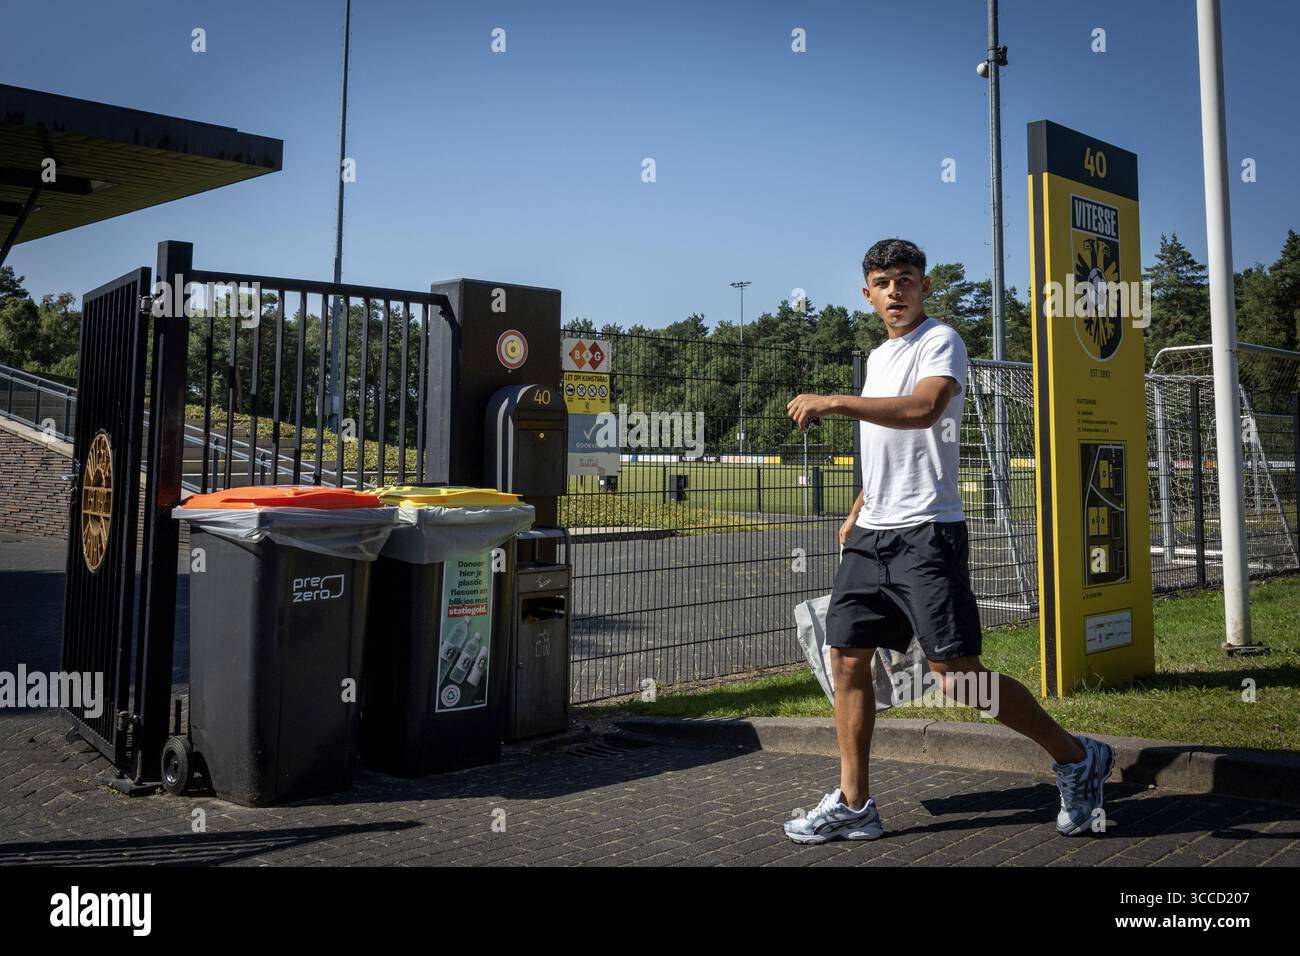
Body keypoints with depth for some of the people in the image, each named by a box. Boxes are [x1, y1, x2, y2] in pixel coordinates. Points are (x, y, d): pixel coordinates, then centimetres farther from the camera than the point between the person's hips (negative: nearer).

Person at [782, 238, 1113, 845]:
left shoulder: (941, 341, -6)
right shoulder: (877, 357, 20)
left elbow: (923, 409, -27)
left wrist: (835, 402, -30)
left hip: (926, 533, -8)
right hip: (872, 535, 8)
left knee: (955, 671, -8)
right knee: (847, 658, 4)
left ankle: (1076, 757, 12)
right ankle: (853, 805, 14)